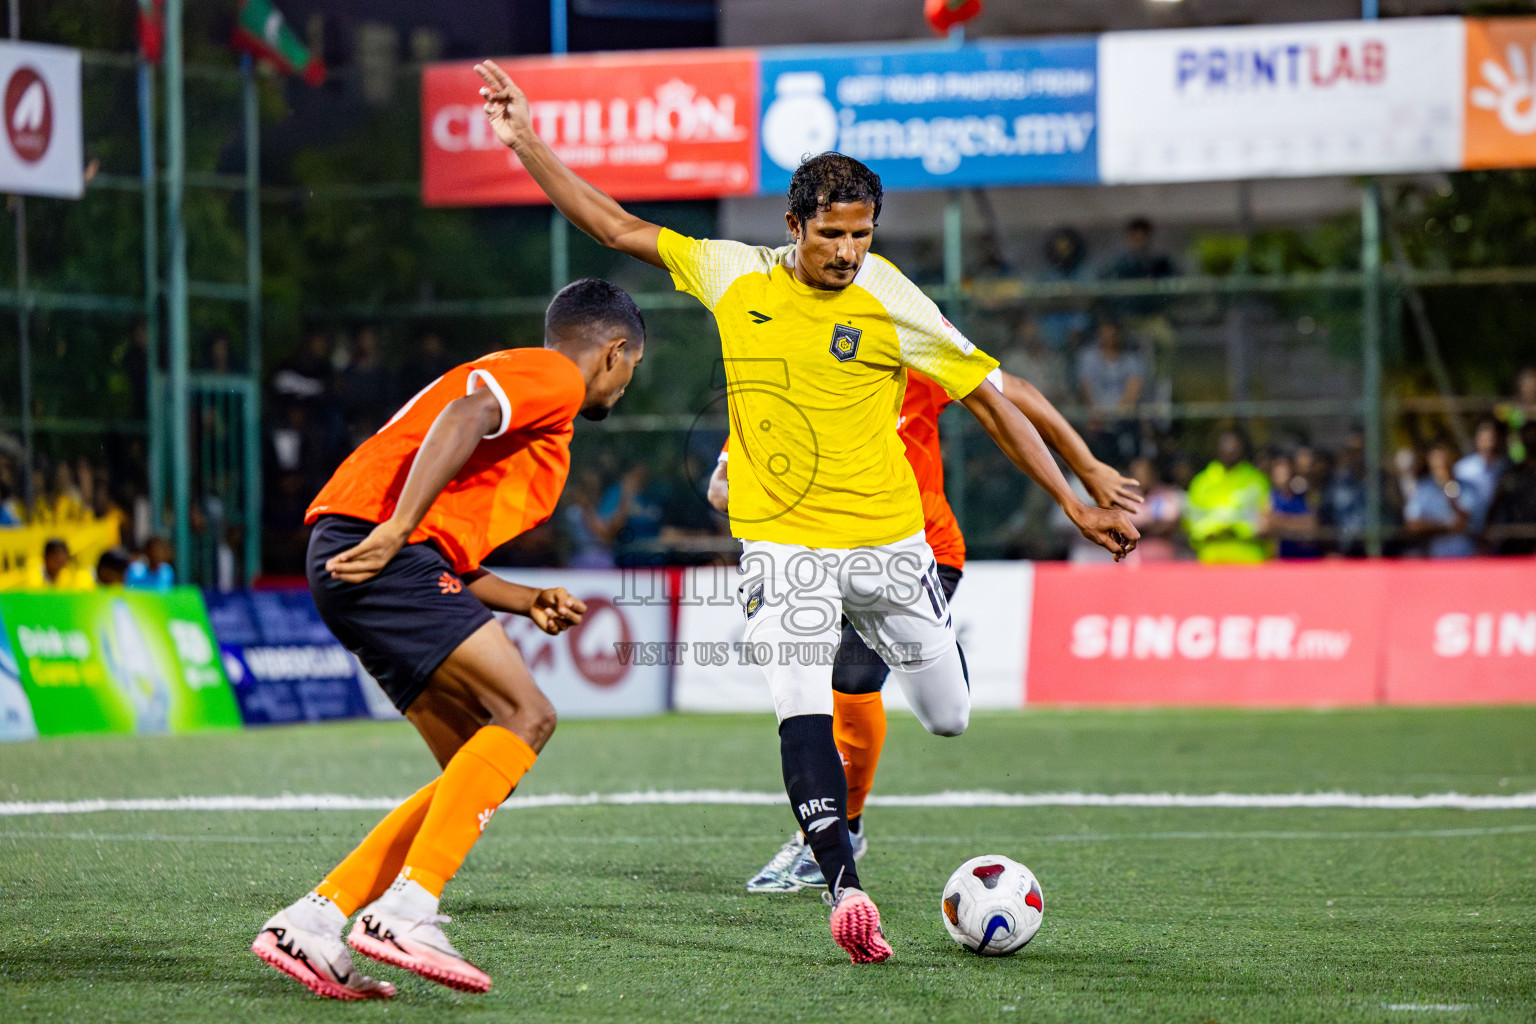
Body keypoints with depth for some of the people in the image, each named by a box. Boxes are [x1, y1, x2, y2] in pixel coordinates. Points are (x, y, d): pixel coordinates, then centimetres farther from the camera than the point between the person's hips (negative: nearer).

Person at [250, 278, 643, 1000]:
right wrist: (398, 528, -27)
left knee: (487, 764, 7)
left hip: (378, 560, 10)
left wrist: (528, 604, 22)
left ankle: (311, 921, 2)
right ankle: (406, 909, -24)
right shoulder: (552, 376, 2)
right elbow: (463, 417, -20)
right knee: (525, 715, -15)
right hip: (381, 552, -10)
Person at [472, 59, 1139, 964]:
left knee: (951, 719, 7)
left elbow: (991, 398, -3)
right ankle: (846, 887, -20)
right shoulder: (736, 277, -1)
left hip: (886, 538, 0)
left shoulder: (892, 304, -8)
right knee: (802, 710, -20)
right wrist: (527, 142, 3)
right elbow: (617, 228, 7)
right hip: (782, 541, 0)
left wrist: (1075, 506, -5)